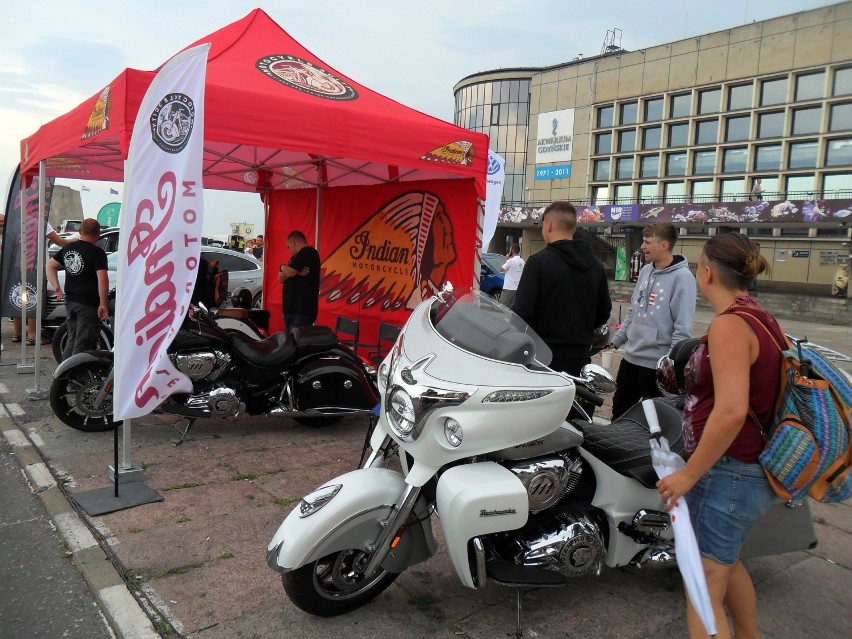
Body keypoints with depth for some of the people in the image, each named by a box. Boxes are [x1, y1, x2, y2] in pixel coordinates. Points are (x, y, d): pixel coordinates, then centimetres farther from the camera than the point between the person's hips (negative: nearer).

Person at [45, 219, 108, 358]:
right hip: (88, 304, -7)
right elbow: (102, 279, -23)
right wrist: (103, 304, -18)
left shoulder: (68, 248, 7)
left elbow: (50, 265, 19)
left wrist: (56, 286, 15)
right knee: (83, 345, -1)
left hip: (70, 301, 7)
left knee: (72, 339, 20)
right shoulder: (97, 252, -15)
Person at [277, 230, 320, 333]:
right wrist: (296, 271, -5)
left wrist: (283, 267, 6)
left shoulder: (308, 252, -8)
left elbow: (289, 272, -18)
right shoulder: (297, 257, 21)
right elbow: (281, 278, 13)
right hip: (292, 309, 10)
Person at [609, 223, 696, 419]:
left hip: (657, 364, -7)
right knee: (619, 411, 18)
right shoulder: (646, 271, 6)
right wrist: (615, 340, 14)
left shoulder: (682, 277, -15)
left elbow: (683, 328, -18)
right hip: (631, 357, 7)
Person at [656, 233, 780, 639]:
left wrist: (689, 474, -23)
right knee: (725, 563, 30)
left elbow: (731, 411, -31)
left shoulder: (729, 324, -21)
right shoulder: (760, 319, 8)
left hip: (727, 472, -10)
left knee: (704, 591, -1)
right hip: (753, 470, 10)